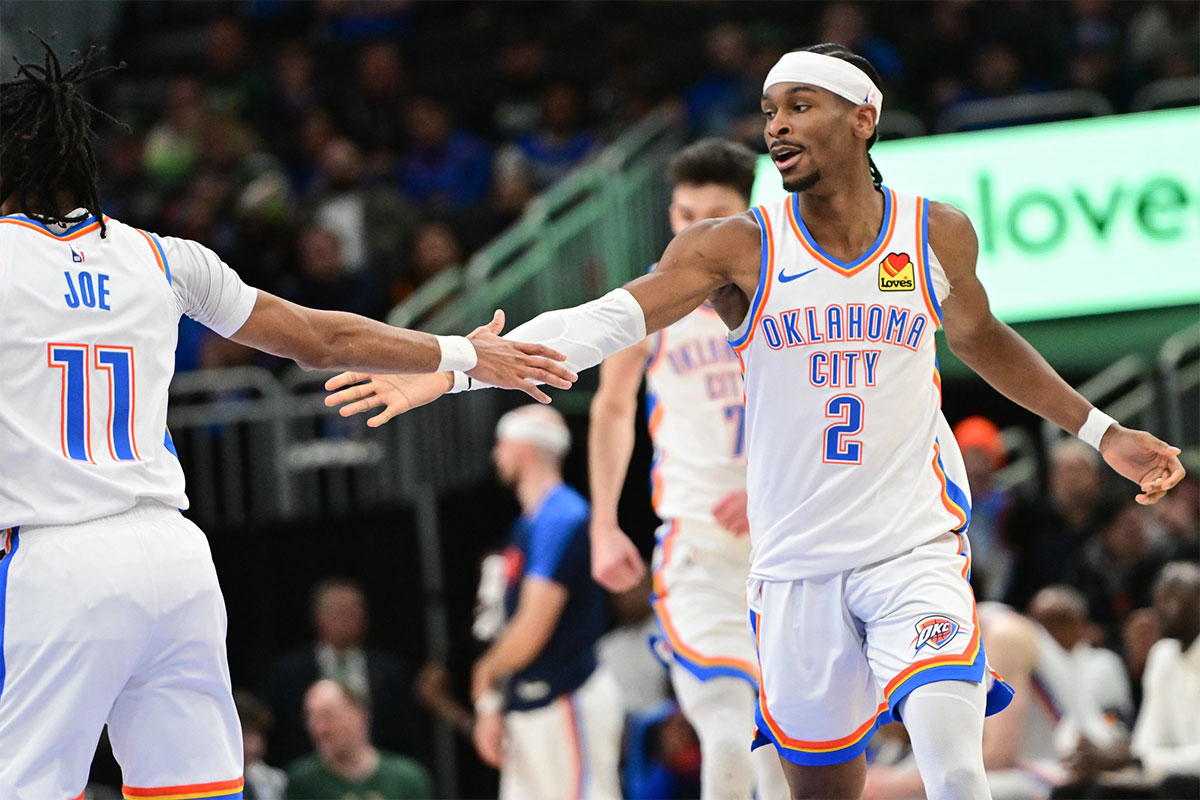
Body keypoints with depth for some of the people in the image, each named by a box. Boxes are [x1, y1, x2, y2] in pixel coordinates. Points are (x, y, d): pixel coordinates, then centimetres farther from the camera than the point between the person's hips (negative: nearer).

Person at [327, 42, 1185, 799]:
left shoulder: (938, 235, 1)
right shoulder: (736, 247, -4)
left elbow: (981, 339, 21)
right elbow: (609, 320, -17)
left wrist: (1101, 431, 23)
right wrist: (452, 368, -30)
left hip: (915, 546, -1)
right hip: (797, 565, 1)